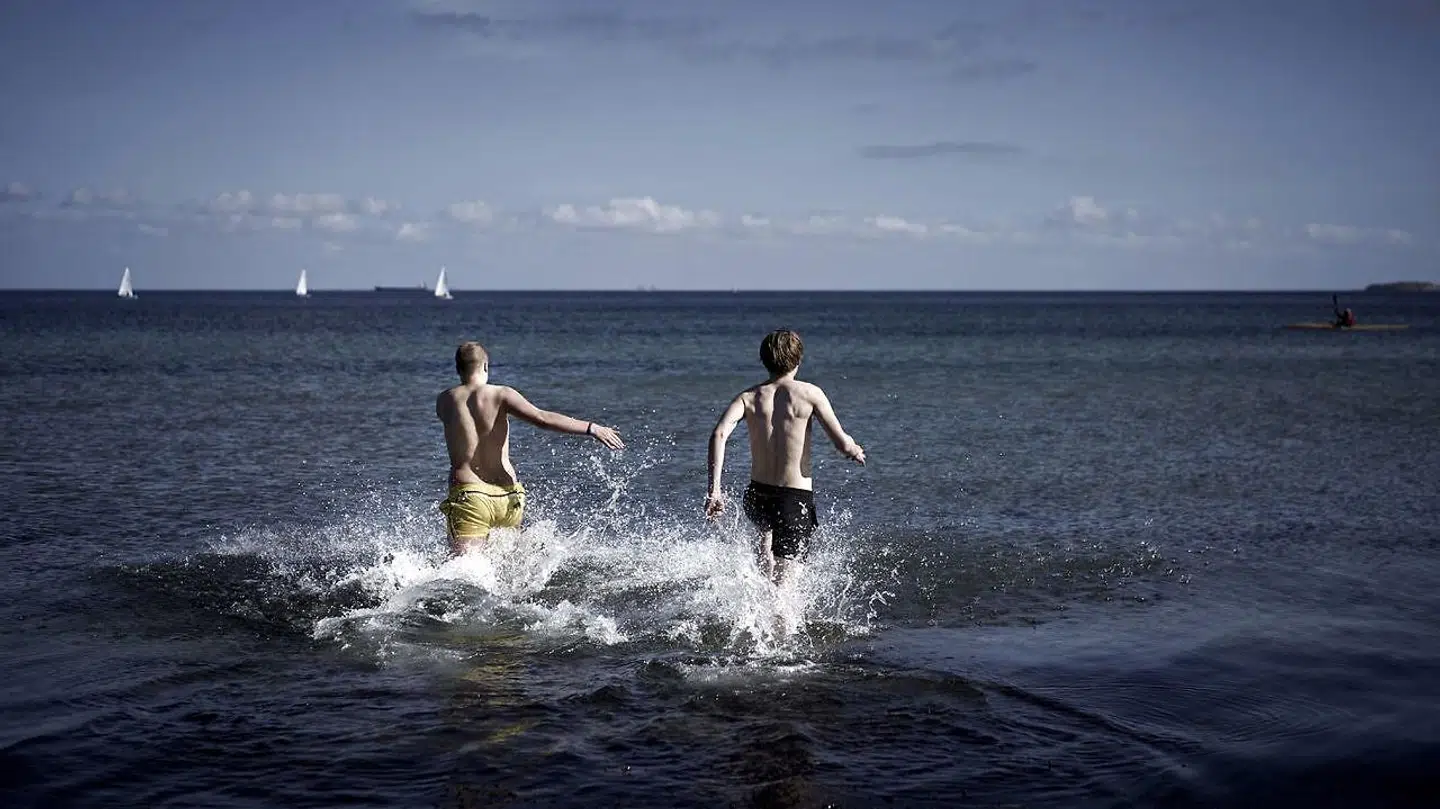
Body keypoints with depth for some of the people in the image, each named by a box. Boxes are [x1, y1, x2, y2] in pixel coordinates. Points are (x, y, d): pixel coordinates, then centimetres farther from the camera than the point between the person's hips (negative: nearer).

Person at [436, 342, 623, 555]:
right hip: (508, 495, 1)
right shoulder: (501, 395, -2)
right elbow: (542, 418, -13)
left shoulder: (443, 401, 5)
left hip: (468, 495, -1)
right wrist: (592, 428, -12)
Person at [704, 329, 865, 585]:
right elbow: (842, 444, -9)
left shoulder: (749, 397, 0)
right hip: (796, 499, -4)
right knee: (781, 582, -1)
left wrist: (714, 489, -17)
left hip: (756, 497, 4)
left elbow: (719, 435, -16)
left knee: (768, 530, 39)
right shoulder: (810, 393, -7)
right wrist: (855, 451, 15)